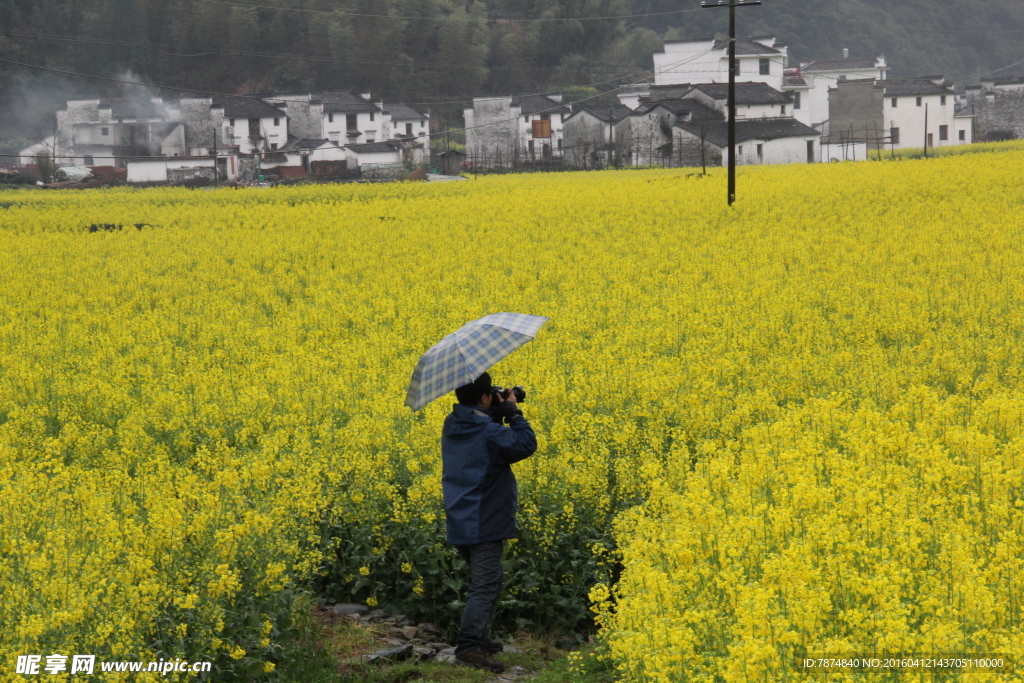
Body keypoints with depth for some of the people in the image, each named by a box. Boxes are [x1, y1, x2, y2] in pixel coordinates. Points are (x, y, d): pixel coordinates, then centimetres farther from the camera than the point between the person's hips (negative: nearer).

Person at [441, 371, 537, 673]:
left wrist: (497, 414, 8)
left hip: (460, 522, 9)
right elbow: (526, 444, -18)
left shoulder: (452, 425, 6)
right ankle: (468, 647, -18)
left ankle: (478, 637, 28)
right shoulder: (488, 432, -19)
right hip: (484, 523, -9)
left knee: (483, 580, 22)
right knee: (485, 586, -10)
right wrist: (512, 411, -9)